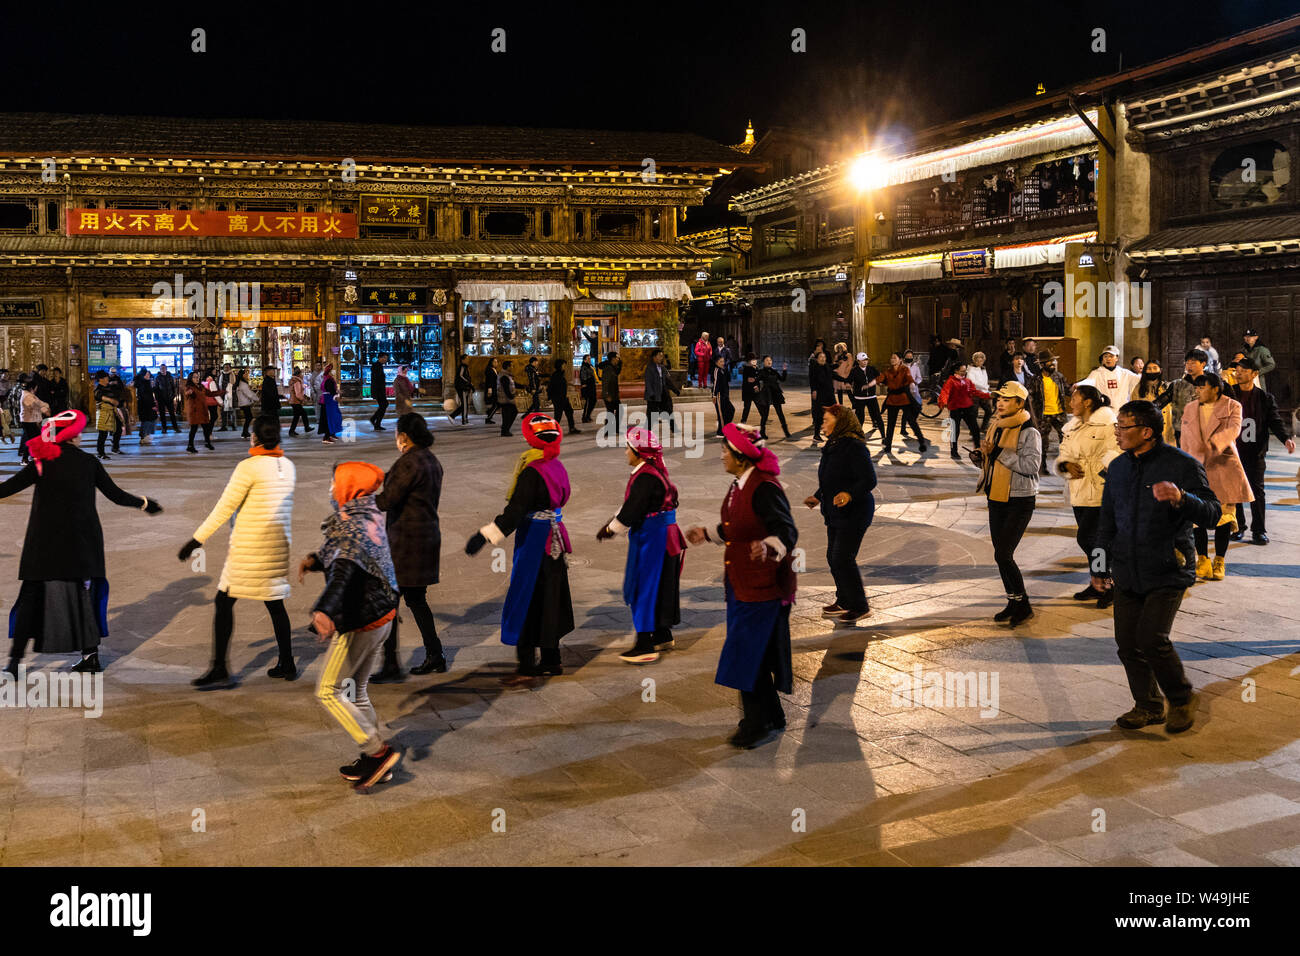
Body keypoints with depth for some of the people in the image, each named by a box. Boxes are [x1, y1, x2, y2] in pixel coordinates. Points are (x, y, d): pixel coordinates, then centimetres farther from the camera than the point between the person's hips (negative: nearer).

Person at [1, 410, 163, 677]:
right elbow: (116, 495, 5)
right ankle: (90, 655, 15)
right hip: (83, 542, 2)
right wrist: (144, 503, 21)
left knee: (32, 596, 2)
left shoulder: (43, 463, -5)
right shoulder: (89, 462, 1)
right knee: (84, 592, 14)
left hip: (46, 544, -2)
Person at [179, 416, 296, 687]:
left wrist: (197, 540, -6)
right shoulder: (288, 466, 7)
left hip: (249, 548, -6)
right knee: (275, 603, 14)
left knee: (224, 602, 0)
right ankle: (287, 664, 17)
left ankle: (219, 669, -3)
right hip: (279, 545, 7)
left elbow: (224, 508, -11)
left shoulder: (249, 466, -12)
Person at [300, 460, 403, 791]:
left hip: (360, 623, -9)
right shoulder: (372, 517, 9)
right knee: (355, 690, 19)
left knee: (328, 692, 0)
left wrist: (324, 610, -51)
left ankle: (378, 751, -2)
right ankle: (375, 761, 24)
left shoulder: (351, 526, -20)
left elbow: (345, 569, -38)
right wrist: (315, 559, 13)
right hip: (382, 617, 9)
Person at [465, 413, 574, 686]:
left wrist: (485, 536, -24)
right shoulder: (557, 466, 6)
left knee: (524, 603, -2)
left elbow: (516, 511, -25)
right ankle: (550, 661, 26)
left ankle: (526, 668, -2)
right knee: (549, 600, 17)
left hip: (533, 542, -9)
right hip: (554, 538, 9)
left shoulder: (532, 471, -20)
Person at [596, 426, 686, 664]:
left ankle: (645, 646, 1)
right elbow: (631, 505, 19)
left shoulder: (646, 477, -22)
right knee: (656, 586, 20)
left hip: (650, 539, -10)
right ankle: (662, 635, 32)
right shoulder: (655, 471, 11)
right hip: (662, 536, 10)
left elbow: (632, 511, -23)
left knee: (644, 588, -4)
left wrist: (610, 529, -9)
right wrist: (612, 522, 16)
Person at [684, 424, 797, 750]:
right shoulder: (740, 484, 9)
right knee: (753, 652, 16)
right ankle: (769, 718, 28)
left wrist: (767, 546, -48)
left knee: (749, 652, -6)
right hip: (740, 582, 10)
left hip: (764, 584, -10)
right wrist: (708, 534, 32)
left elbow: (787, 532, -29)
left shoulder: (764, 488, -21)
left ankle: (761, 722, 7)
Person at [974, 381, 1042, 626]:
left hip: (1019, 502, -8)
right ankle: (1013, 603, 24)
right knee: (1002, 555, 12)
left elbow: (1031, 465, -26)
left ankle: (1024, 604, 2)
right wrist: (984, 454, -3)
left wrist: (999, 452, -22)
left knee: (1003, 555, -12)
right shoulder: (997, 427, 12)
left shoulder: (1029, 433, -12)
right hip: (996, 499, 8)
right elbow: (987, 463, 20)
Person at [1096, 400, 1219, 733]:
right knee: (1127, 643, 5)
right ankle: (1148, 706, 25)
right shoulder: (1118, 468, 10)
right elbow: (1107, 519, 19)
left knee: (1152, 640, -12)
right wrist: (1101, 565, 17)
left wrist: (1181, 498, -33)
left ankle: (1182, 699, 14)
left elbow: (1212, 512, -14)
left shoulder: (1183, 465, -8)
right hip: (1128, 573, 6)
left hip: (1167, 572, -6)